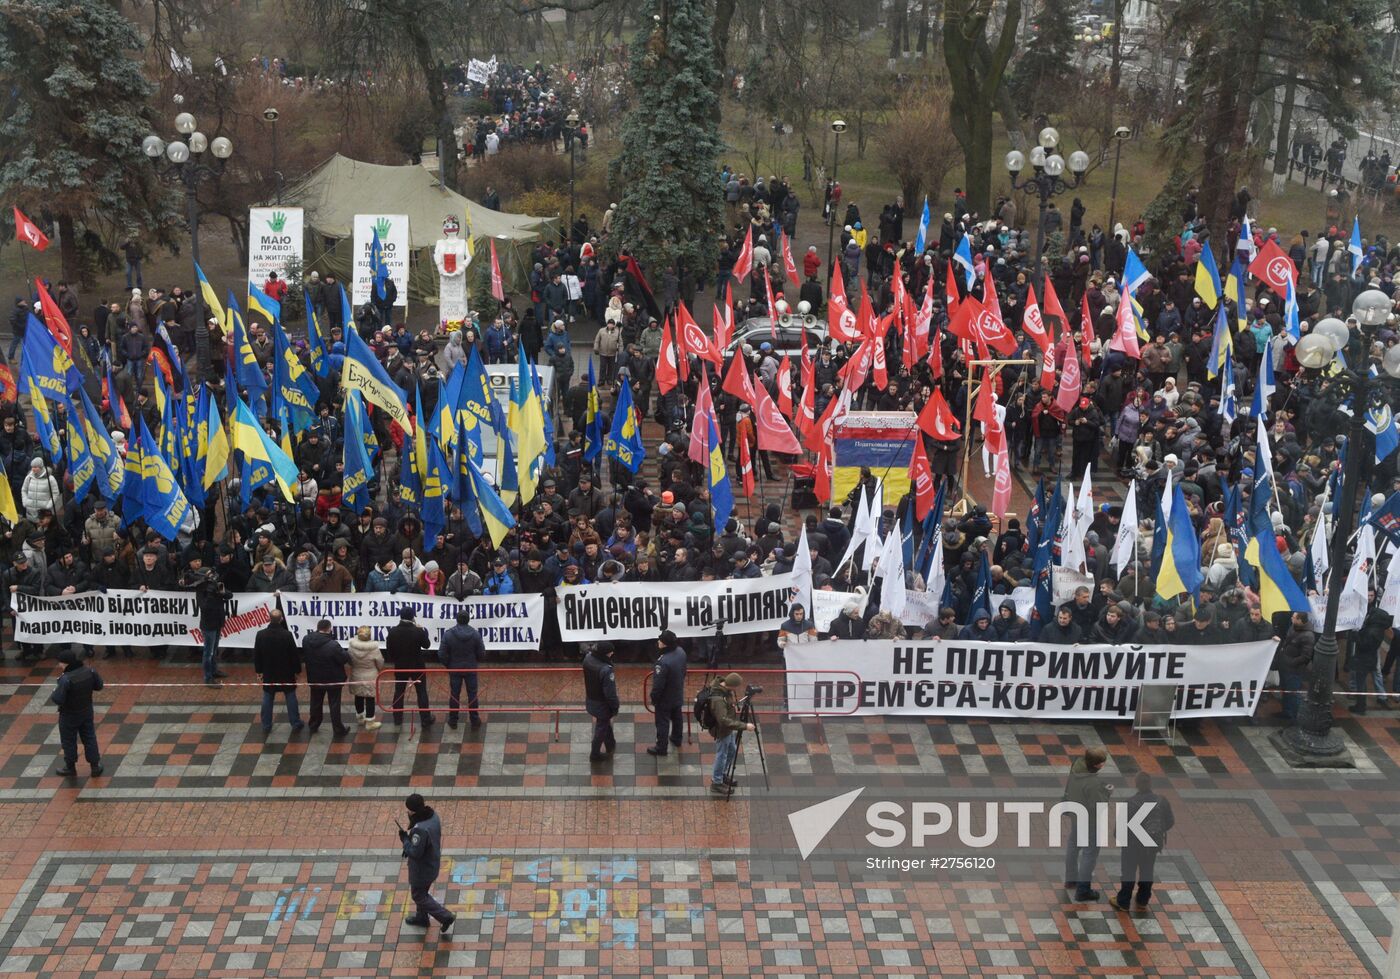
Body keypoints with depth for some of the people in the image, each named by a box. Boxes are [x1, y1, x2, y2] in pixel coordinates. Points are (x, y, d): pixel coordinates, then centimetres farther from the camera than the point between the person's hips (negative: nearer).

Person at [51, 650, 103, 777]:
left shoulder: (66, 679, -32)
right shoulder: (89, 671, -14)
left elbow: (58, 700, -29)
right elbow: (99, 685, 1)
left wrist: (52, 695, -8)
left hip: (69, 716, -5)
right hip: (87, 712, 5)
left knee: (69, 742, 15)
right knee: (89, 738, 19)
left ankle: (70, 768, 30)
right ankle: (95, 765, 28)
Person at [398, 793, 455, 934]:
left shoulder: (420, 829, -37)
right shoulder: (433, 816, -10)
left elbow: (415, 853, -31)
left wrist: (405, 839, -18)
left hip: (422, 868, -9)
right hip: (433, 863, 9)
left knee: (418, 895, 14)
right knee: (422, 891, 29)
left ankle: (445, 917, 13)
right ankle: (422, 918, 48)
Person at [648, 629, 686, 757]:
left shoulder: (663, 662, -38)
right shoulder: (681, 652, -13)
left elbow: (658, 684, -28)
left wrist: (654, 698, -12)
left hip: (665, 699, -8)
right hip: (678, 694, 8)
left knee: (662, 723, 10)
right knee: (677, 718, 26)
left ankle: (661, 749, 23)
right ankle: (676, 740, 47)